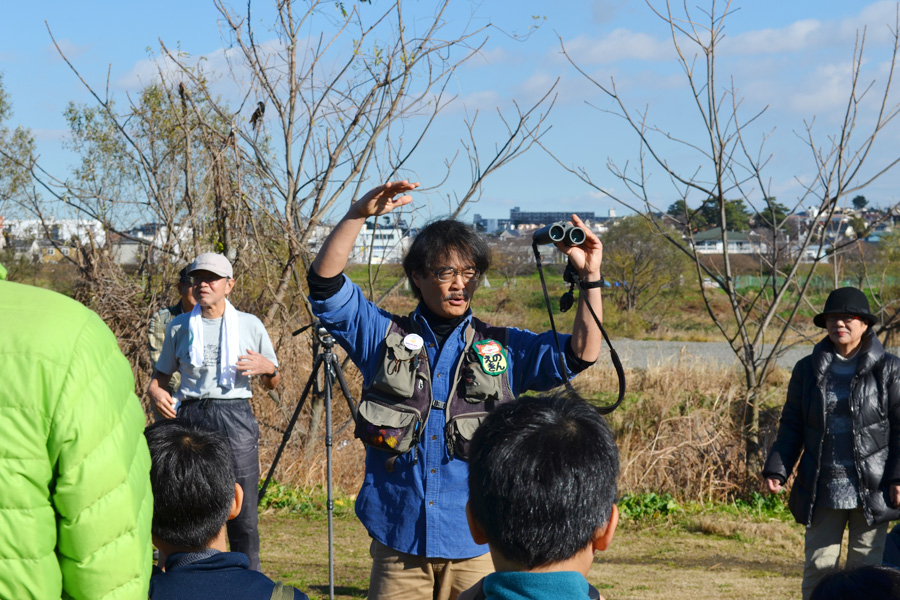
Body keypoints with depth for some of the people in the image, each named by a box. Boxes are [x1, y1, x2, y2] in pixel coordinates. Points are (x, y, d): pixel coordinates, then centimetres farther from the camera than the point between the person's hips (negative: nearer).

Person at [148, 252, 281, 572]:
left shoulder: (250, 325, 6)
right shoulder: (179, 326, 9)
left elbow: (273, 384, 14)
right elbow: (161, 374, 16)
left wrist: (268, 368, -9)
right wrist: (155, 392, -6)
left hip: (235, 418, -1)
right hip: (190, 417, 1)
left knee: (242, 515, -3)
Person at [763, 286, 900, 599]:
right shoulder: (808, 370, 8)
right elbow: (791, 426, 10)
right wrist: (776, 470, -1)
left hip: (871, 489, -2)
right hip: (821, 491, 2)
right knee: (818, 566, 3)